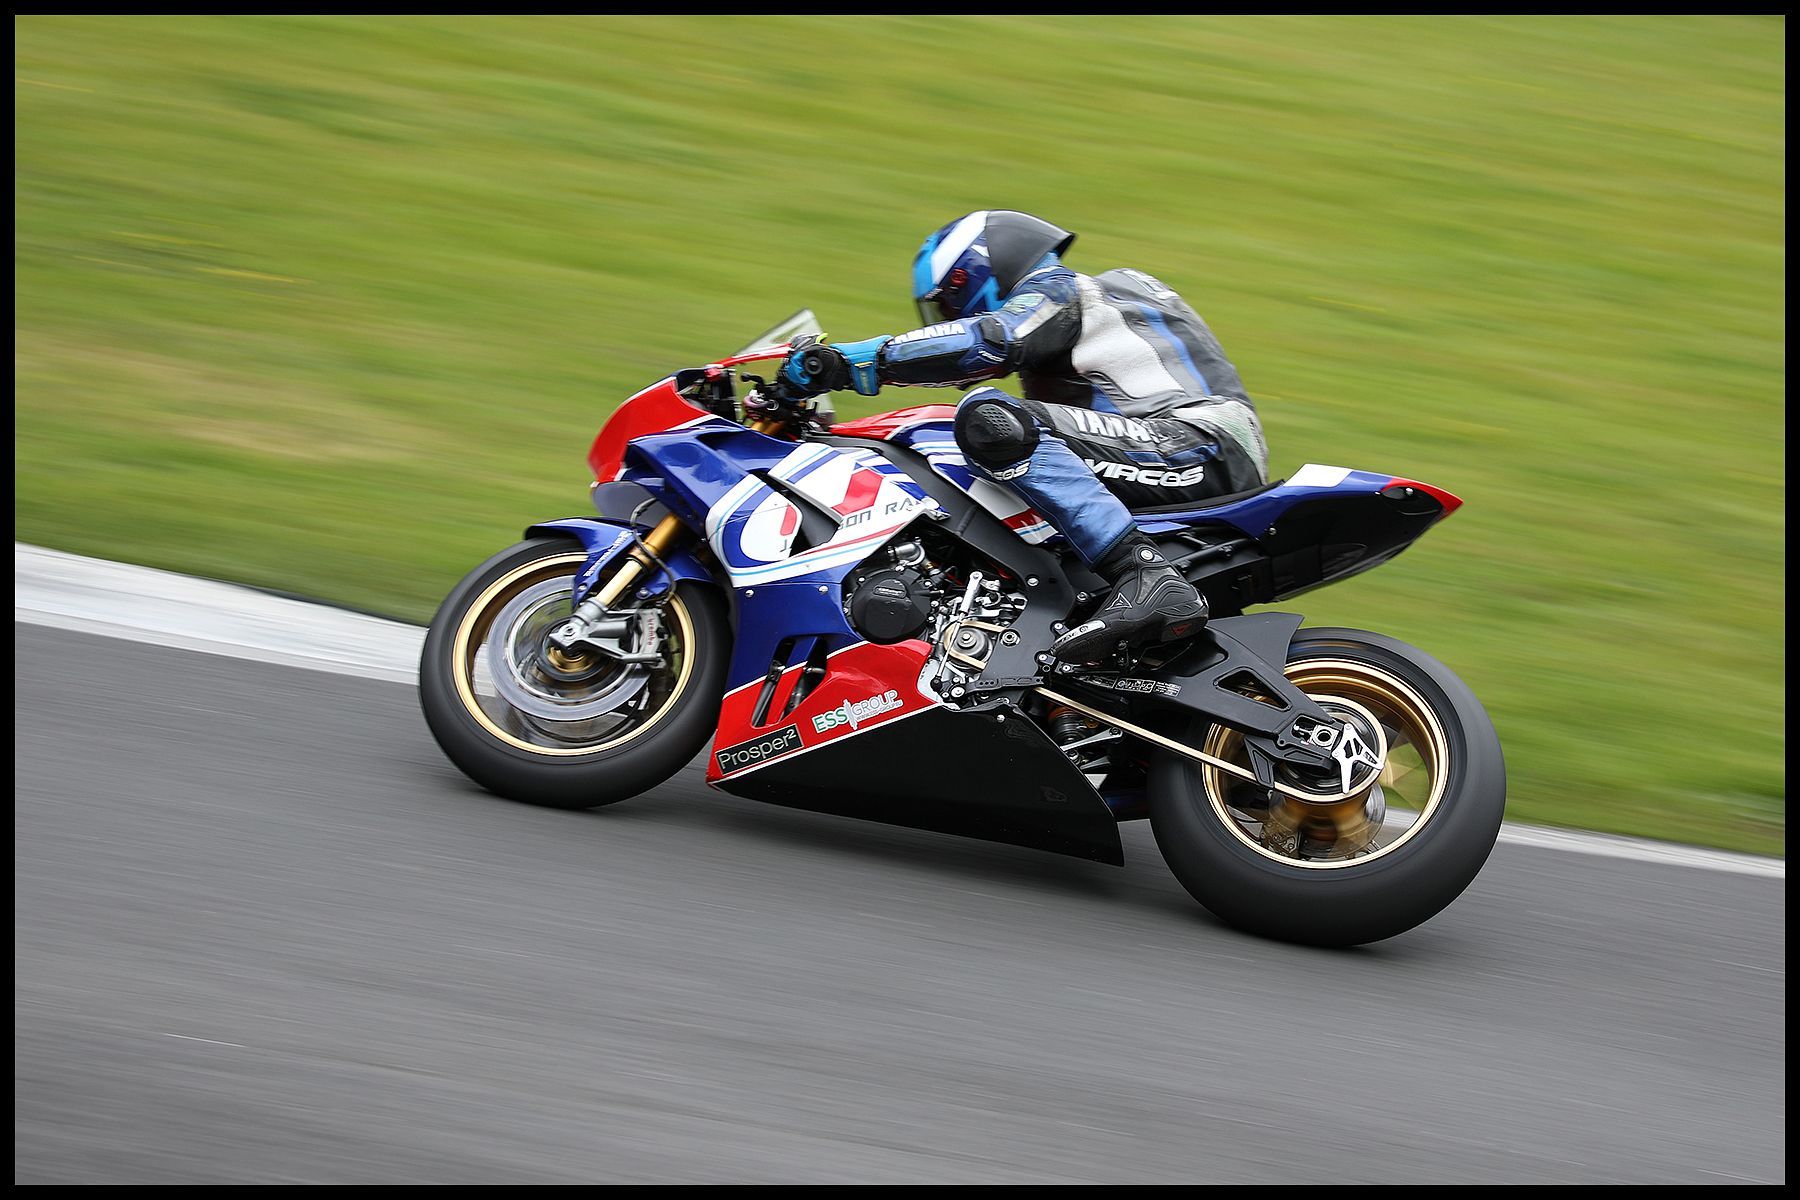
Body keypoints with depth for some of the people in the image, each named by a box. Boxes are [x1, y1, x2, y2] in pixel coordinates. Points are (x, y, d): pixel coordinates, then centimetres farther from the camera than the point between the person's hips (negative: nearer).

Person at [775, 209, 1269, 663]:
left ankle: (1144, 576, -38)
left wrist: (847, 361, -19)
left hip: (1201, 446, -10)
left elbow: (993, 339, -18)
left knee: (989, 417, -25)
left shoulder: (1055, 291, 4)